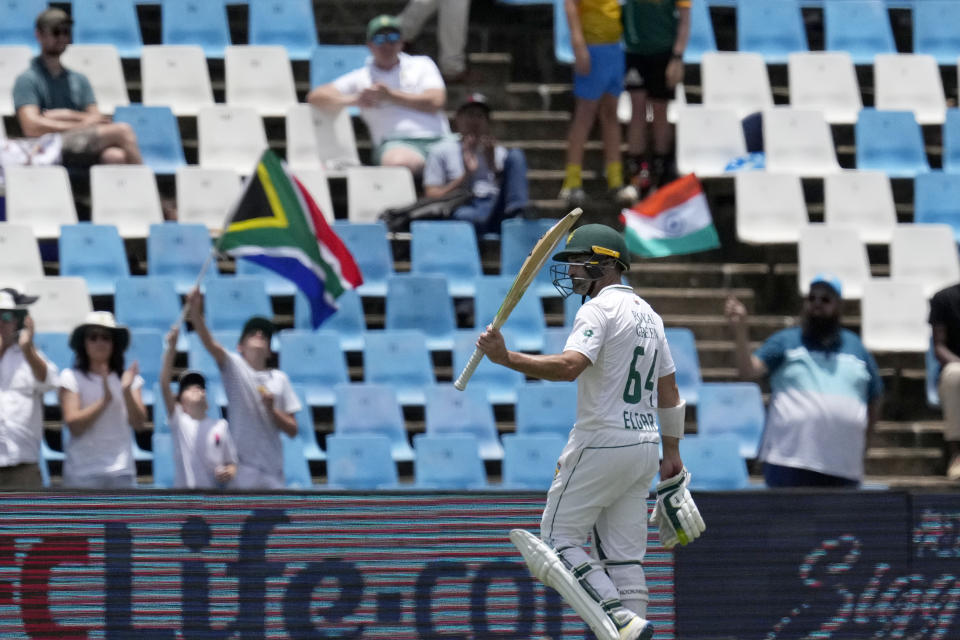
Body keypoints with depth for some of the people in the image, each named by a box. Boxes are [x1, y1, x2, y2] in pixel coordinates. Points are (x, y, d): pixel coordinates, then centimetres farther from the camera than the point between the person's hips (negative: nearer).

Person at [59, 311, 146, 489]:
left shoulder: (127, 377, 9)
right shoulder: (71, 377, -1)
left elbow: (139, 423, 0)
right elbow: (74, 425, -10)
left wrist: (126, 391, -15)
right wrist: (105, 400, -18)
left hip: (121, 472, 3)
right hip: (82, 472, -3)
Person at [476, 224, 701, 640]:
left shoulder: (599, 309, -12)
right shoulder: (648, 314, 16)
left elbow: (569, 366, -29)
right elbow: (669, 393, 21)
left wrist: (505, 358, -38)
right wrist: (672, 452, 28)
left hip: (601, 445, -8)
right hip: (644, 446, 8)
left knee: (558, 539, -2)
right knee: (623, 555, 9)